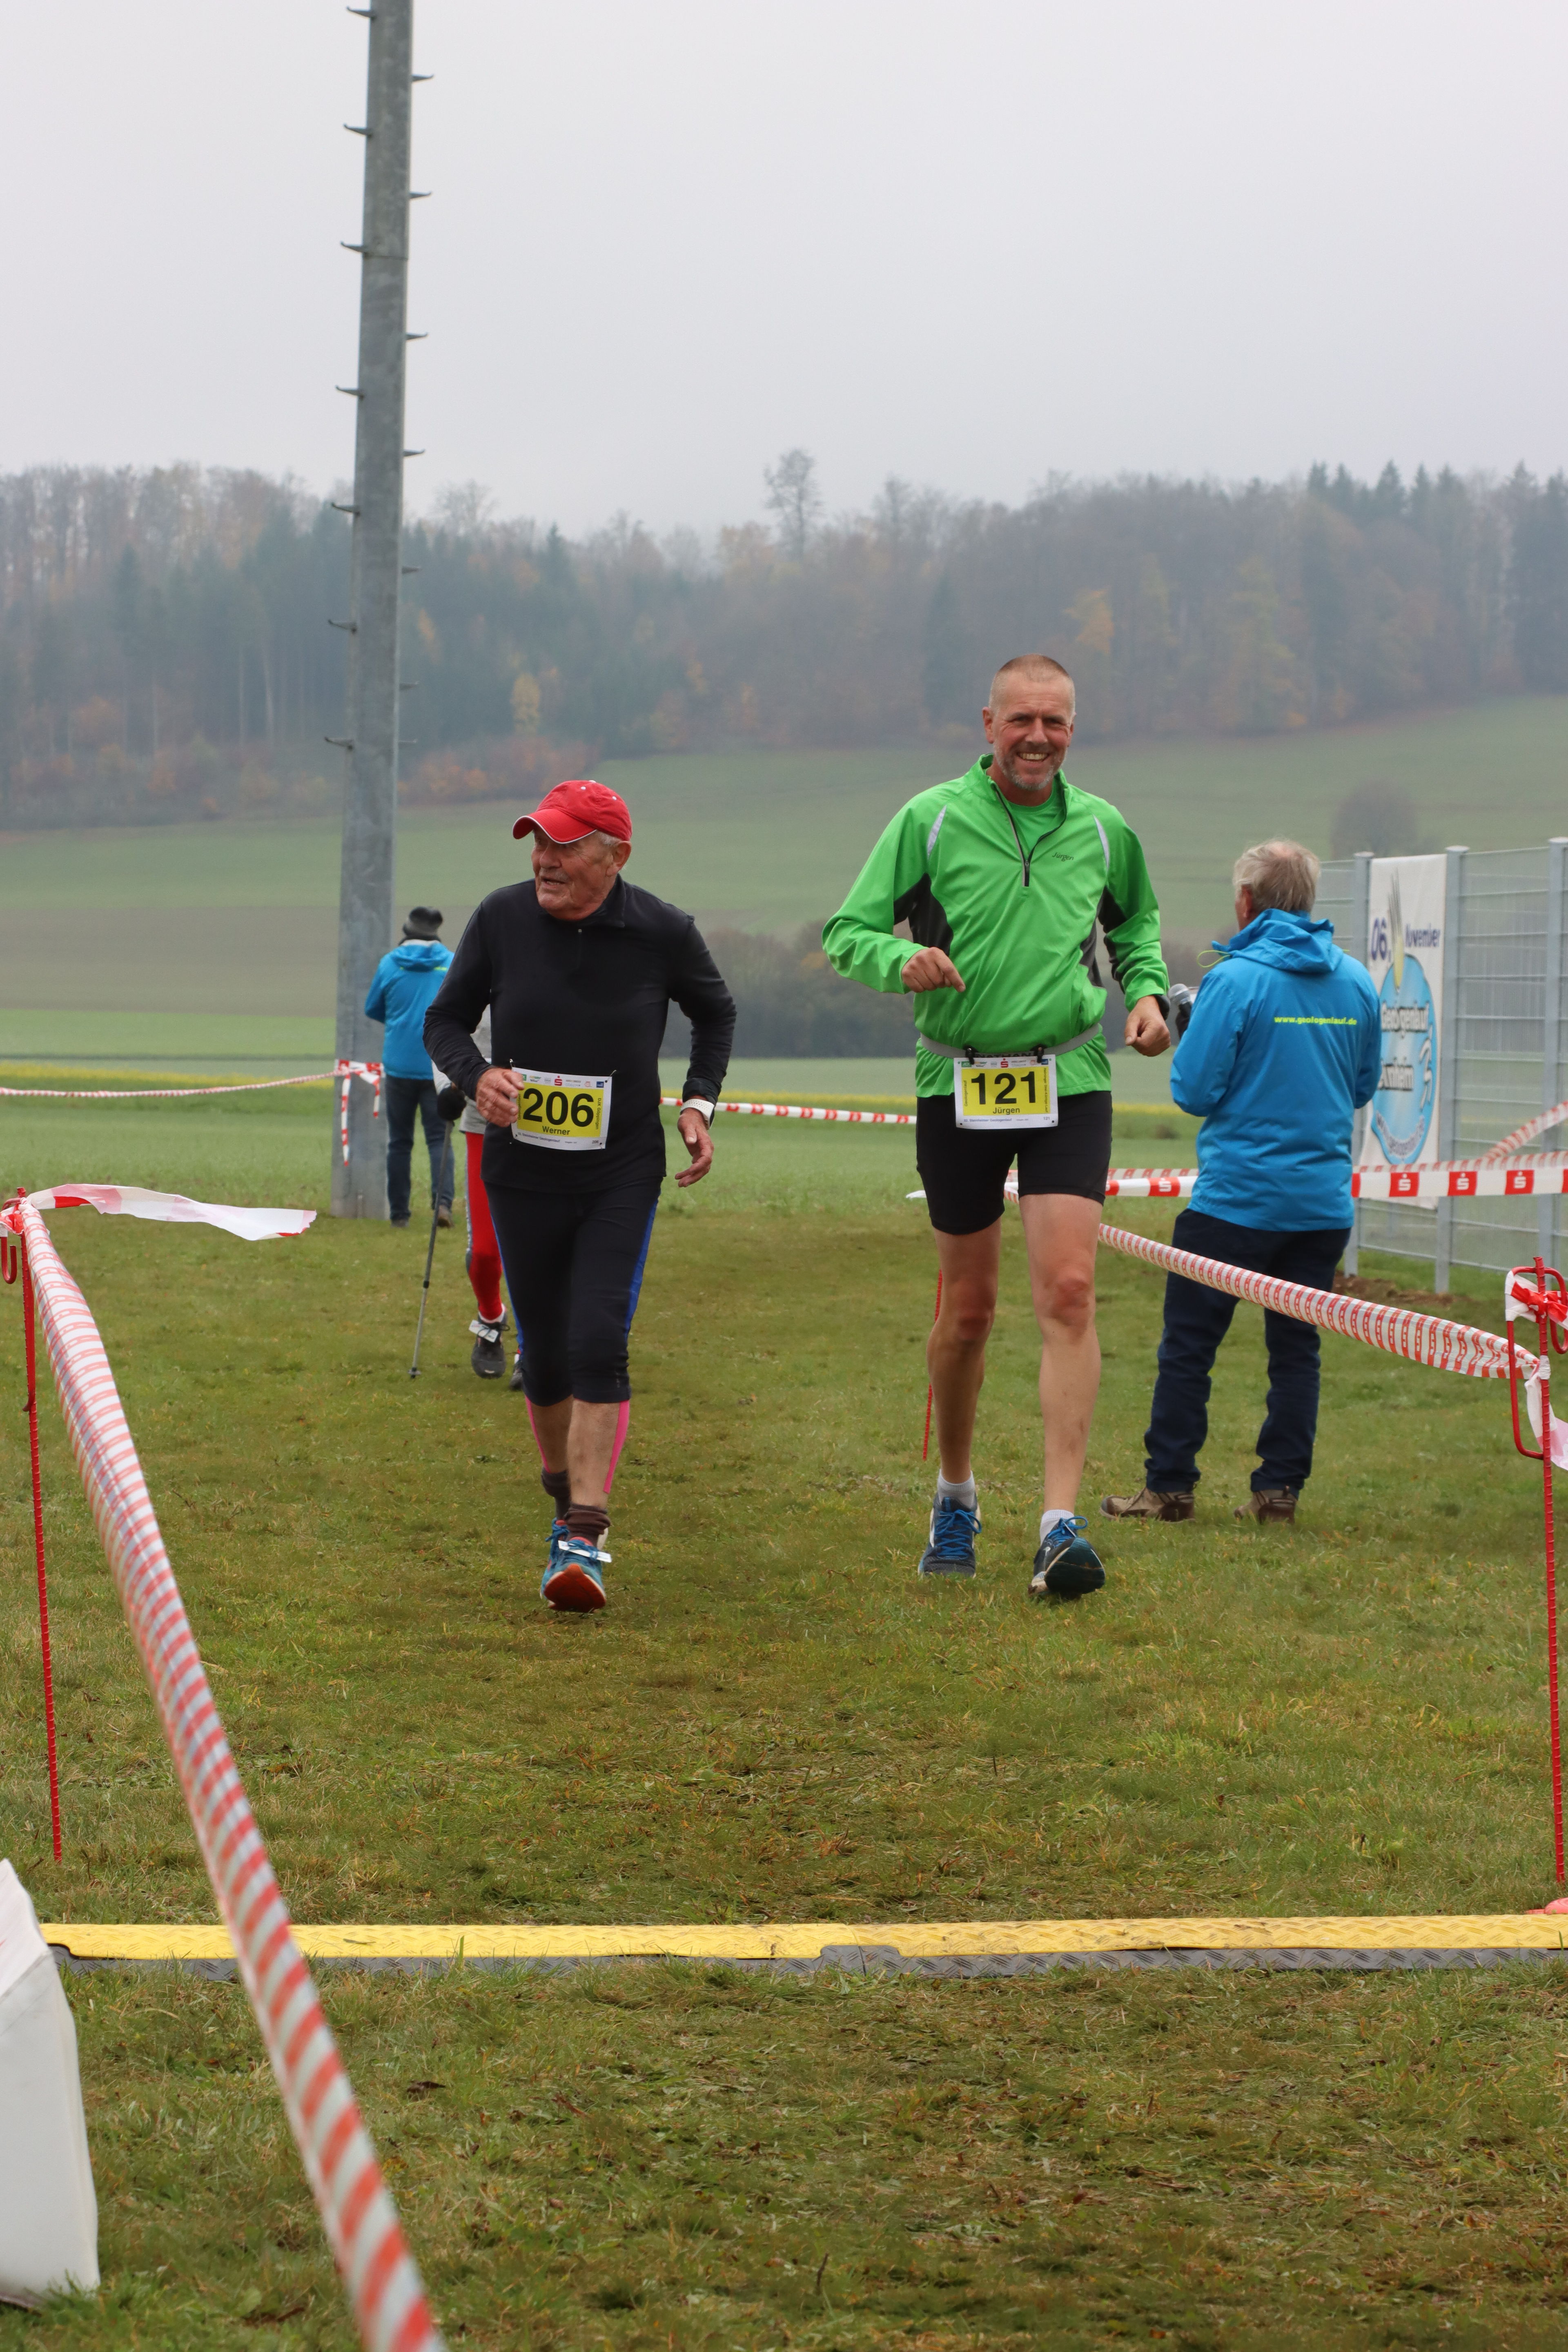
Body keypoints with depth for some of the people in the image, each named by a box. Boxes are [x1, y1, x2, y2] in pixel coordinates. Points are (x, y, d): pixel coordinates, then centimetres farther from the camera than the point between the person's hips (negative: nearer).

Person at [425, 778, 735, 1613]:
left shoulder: (662, 933, -7)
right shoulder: (502, 919, -6)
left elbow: (715, 1012, 13)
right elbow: (444, 1020, 5)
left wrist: (699, 1104, 0)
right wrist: (478, 1076, -16)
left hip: (622, 1176, -2)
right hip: (522, 1176, 2)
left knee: (599, 1344, -16)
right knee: (546, 1356, 8)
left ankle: (584, 1537, -17)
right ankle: (564, 1492, 36)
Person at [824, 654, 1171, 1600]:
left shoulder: (1102, 829, 5)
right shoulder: (931, 820, -3)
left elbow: (1136, 921, 25)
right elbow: (849, 932, -3)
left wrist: (1147, 991, 6)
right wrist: (902, 959, -24)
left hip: (1069, 1081, 1)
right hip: (959, 1083, -1)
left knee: (1069, 1292, -14)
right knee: (970, 1305, 9)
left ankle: (1062, 1524, -16)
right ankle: (957, 1494, 31)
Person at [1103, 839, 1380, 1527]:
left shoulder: (1236, 981, -12)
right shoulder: (1356, 982, 5)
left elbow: (1194, 1090, -11)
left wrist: (1188, 1032, 7)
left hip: (1237, 1199, -5)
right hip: (1324, 1202, 5)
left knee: (1188, 1343, 4)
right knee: (1297, 1346, 10)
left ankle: (1169, 1486, 6)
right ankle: (1280, 1488, 9)